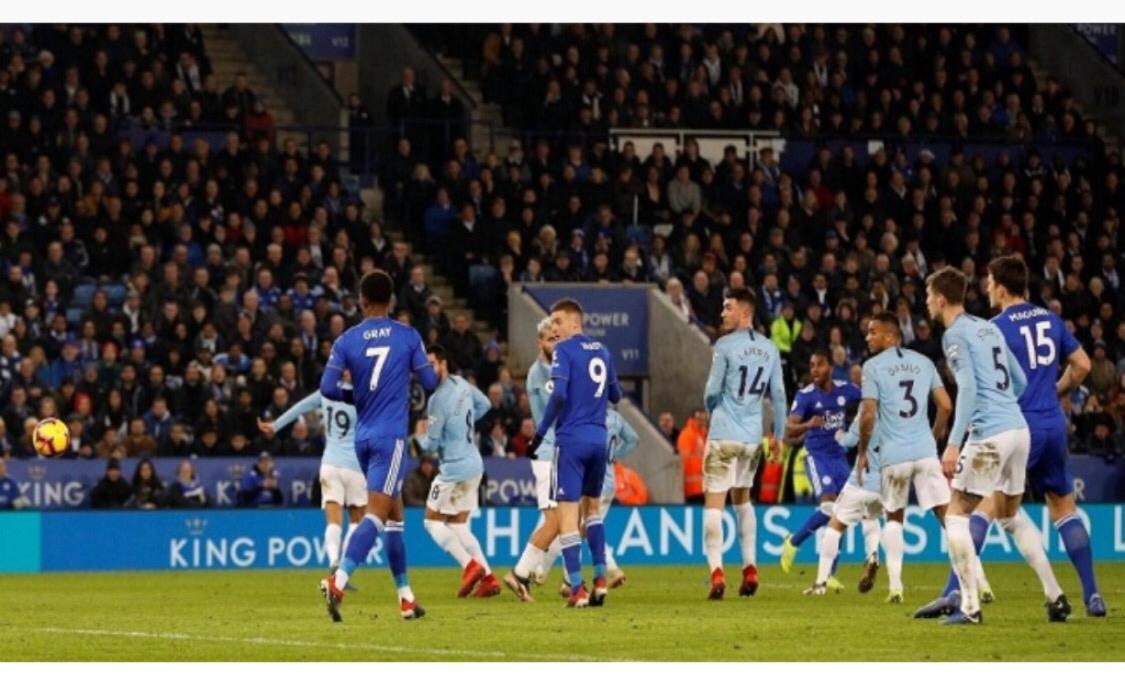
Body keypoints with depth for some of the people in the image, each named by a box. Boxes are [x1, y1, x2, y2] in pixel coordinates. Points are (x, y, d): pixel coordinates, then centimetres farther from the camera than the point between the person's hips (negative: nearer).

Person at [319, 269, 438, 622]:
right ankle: (338, 580, -33)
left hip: (363, 436, 4)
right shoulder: (408, 336, -2)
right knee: (376, 514, -12)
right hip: (391, 436, -4)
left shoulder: (346, 341, 2)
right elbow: (429, 383, 2)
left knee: (394, 513, 17)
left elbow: (328, 388, -6)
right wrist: (433, 368, 25)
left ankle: (406, 597, 19)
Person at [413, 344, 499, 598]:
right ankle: (488, 578, 4)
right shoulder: (461, 384, 6)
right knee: (458, 525, 14)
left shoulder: (439, 399, -20)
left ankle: (470, 566, -11)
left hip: (454, 469, -9)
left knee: (433, 521, 3)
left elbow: (430, 444, -15)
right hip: (474, 464, 9)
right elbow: (484, 404, 26)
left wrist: (419, 435, 7)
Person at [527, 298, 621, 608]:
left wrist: (540, 432, -12)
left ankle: (578, 590, -10)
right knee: (591, 506, 22)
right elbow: (615, 396, 21)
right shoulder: (602, 351, 12)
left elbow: (559, 395, -18)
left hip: (571, 439, -6)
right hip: (599, 438, 6)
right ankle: (600, 580, 14)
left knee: (567, 512, -4)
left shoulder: (565, 350, -7)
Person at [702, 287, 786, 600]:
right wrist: (777, 435, 16)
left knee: (713, 503, -3)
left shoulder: (725, 346, -10)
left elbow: (712, 391, -8)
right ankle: (750, 570, 18)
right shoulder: (769, 348, 7)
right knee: (742, 498, 22)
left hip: (724, 435, -6)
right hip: (753, 437, 6)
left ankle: (717, 572, -15)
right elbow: (778, 395, 9)